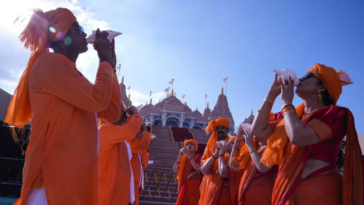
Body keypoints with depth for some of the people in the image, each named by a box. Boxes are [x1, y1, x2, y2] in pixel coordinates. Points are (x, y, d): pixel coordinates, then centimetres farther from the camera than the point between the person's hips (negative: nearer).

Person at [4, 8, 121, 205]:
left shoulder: (71, 73, 20)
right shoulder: (50, 63, -7)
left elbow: (112, 113, 14)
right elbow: (98, 99, -18)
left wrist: (110, 66, 11)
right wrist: (106, 61, -2)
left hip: (77, 173, 9)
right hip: (57, 173, -9)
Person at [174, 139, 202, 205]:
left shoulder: (198, 157, -2)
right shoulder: (183, 157, 8)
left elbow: (199, 169, -21)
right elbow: (175, 170, -1)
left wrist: (189, 156, -20)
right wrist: (179, 156, -12)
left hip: (193, 185, -3)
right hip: (183, 185, 4)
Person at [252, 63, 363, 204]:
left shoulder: (334, 115, -7)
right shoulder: (294, 117, 13)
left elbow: (299, 137, -24)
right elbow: (258, 130, 4)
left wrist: (286, 102, -9)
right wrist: (272, 94, 4)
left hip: (320, 191, -6)